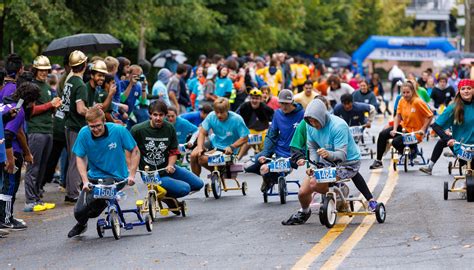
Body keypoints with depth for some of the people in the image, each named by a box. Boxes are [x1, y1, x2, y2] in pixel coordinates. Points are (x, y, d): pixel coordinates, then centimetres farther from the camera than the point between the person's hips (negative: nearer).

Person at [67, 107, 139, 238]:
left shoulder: (118, 130, -15)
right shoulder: (84, 133, -11)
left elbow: (135, 151, -4)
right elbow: (80, 158, -4)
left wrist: (131, 175, -12)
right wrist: (85, 181, -17)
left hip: (116, 177, -3)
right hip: (94, 177, 3)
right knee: (79, 212, -11)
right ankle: (81, 224, 29)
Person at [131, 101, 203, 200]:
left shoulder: (169, 128, -3)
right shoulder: (138, 130, -14)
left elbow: (173, 151, 5)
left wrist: (170, 165, -14)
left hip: (167, 168, 6)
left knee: (198, 184, 4)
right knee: (185, 188, -21)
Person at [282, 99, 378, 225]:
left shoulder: (338, 126, -29)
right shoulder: (310, 126, -9)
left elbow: (342, 154, -33)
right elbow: (312, 148, 4)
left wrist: (329, 154, -54)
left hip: (348, 162, -6)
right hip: (326, 162, 6)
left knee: (314, 184, -27)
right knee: (303, 192, -5)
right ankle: (304, 212, 29)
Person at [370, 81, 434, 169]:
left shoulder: (418, 102, -21)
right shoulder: (402, 101, -3)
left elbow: (430, 116, -15)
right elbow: (398, 116, 2)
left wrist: (423, 130, -17)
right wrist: (394, 129, -11)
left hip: (414, 132, -7)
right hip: (403, 127, 7)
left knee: (395, 142, -26)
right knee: (382, 135, -7)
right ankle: (378, 161, 1)